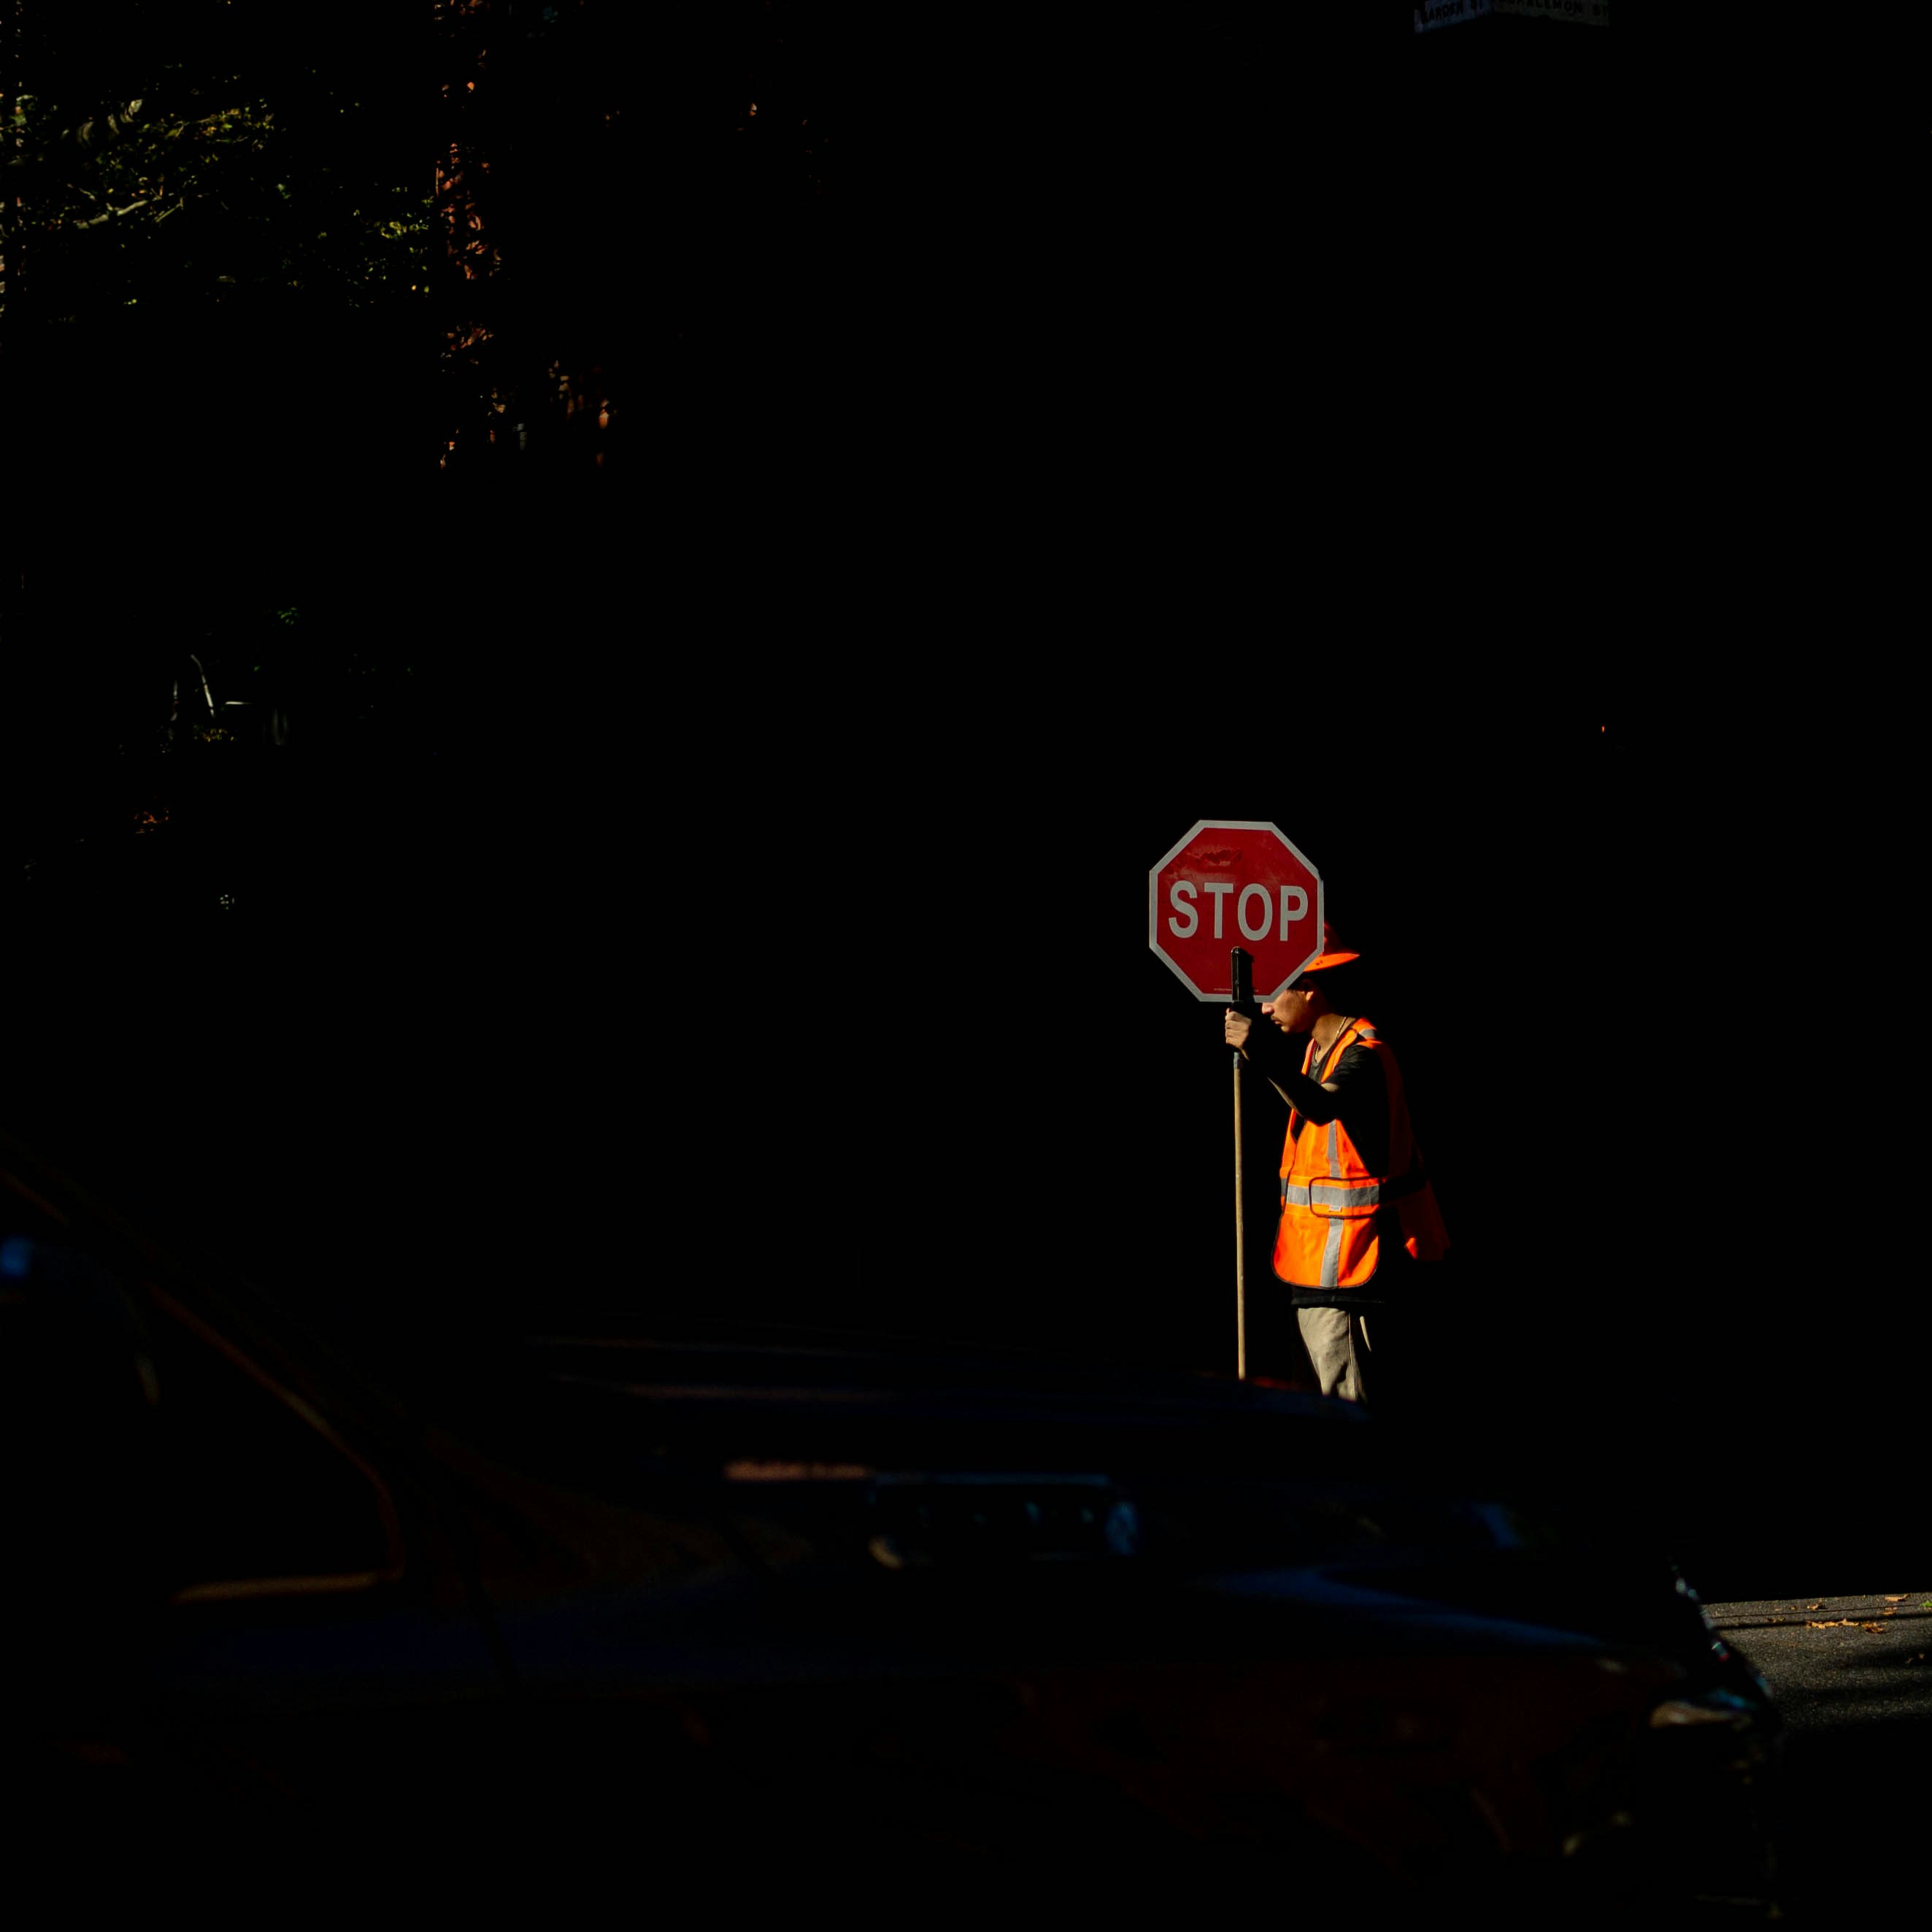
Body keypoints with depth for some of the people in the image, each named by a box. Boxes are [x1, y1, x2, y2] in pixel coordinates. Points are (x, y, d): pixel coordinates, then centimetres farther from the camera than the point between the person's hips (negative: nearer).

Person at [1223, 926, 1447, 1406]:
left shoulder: (1364, 1055, -19)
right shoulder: (1320, 1047, 12)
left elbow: (1322, 1106, -41)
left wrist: (1267, 1057, -55)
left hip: (1353, 1250, -10)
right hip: (1320, 1250, 10)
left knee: (1346, 1400, -11)